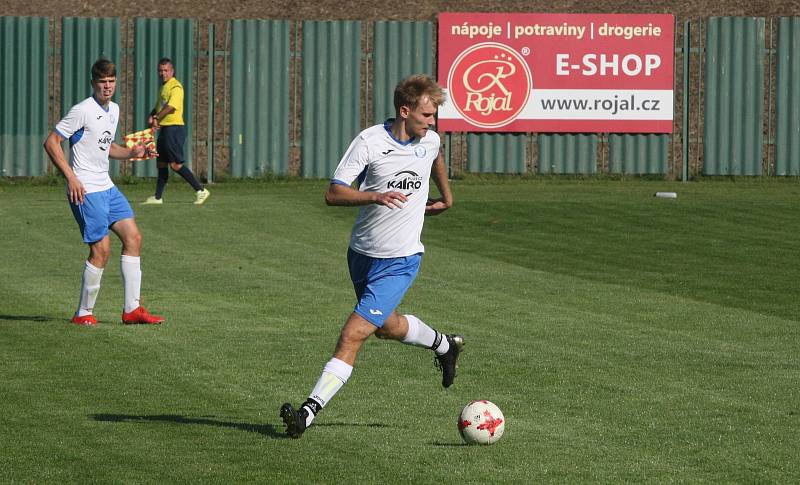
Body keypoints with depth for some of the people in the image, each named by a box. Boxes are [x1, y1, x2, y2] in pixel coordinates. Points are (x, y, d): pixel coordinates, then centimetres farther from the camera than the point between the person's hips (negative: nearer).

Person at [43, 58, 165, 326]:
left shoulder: (114, 110, 12)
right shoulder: (83, 111, -14)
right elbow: (51, 143, -14)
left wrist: (132, 152, 8)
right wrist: (71, 177, -20)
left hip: (106, 187, 9)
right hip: (84, 190, -9)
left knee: (133, 237, 4)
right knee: (101, 249, -11)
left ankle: (132, 308, 9)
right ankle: (84, 313, 2)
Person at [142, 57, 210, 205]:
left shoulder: (175, 87, -12)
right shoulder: (164, 87, 19)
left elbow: (170, 107, -21)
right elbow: (159, 107, 24)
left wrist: (156, 119, -13)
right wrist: (151, 116, 3)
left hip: (174, 128, -10)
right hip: (165, 129, 10)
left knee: (176, 164, -13)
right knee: (161, 163, 12)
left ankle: (200, 190, -8)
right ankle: (157, 197, 17)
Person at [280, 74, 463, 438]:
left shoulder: (430, 141, -3)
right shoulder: (369, 142, -14)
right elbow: (333, 194, -20)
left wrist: (446, 196, 33)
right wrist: (375, 196, -35)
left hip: (400, 261, -1)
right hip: (362, 254, 1)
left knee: (353, 334, -14)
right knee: (384, 326, 23)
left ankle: (309, 411, -16)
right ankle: (443, 344, 53)